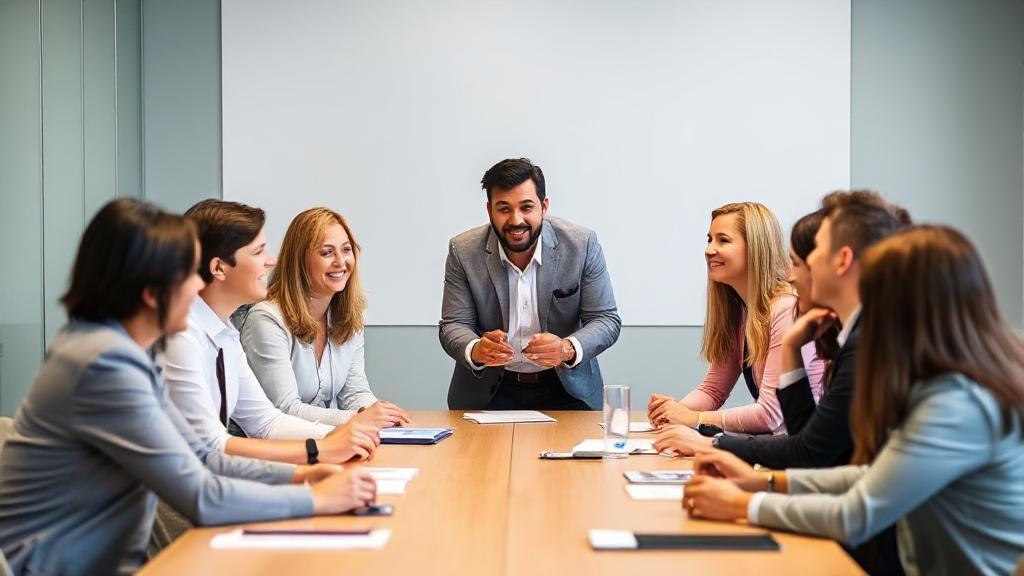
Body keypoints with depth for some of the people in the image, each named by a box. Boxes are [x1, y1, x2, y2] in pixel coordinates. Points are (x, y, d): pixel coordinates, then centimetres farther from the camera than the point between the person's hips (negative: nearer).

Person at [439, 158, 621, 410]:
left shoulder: (582, 245, -10)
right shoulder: (463, 251, -8)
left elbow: (606, 320, -7)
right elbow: (452, 325, -4)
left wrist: (568, 349, -28)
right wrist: (476, 350, -28)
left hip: (566, 388, 0)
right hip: (488, 391, 1)